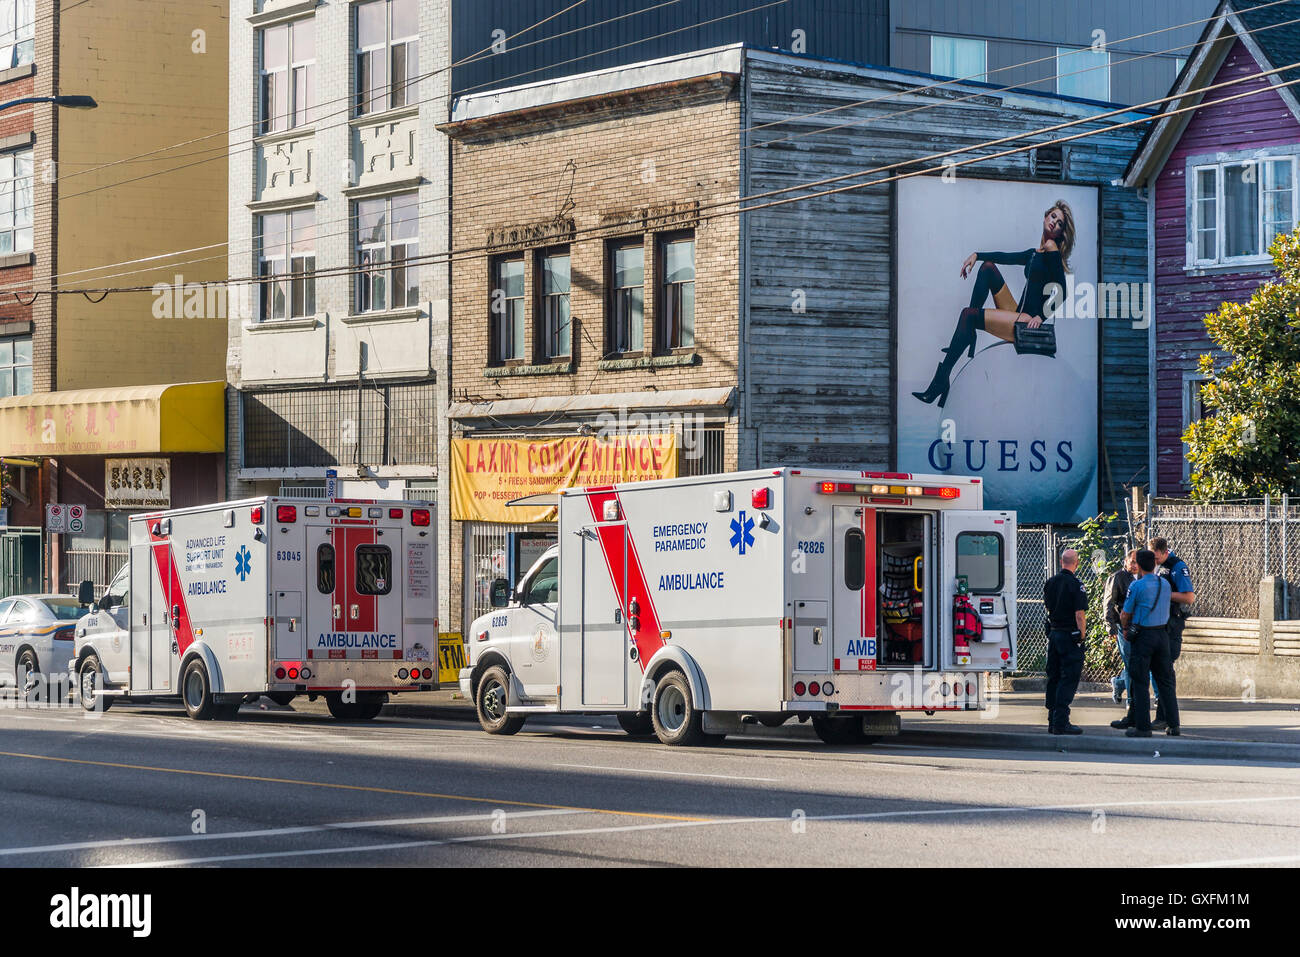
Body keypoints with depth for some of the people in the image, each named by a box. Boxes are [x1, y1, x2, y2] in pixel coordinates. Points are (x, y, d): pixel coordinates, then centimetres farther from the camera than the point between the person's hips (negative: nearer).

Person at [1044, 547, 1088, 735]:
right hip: (1070, 635, -7)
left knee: (1053, 678, 12)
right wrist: (1082, 637, -9)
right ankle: (1060, 722, -9)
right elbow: (1079, 615, -17)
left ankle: (1052, 721, 15)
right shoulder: (1075, 585, -15)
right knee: (1068, 680, -5)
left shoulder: (1050, 583, 6)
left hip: (1053, 633, 7)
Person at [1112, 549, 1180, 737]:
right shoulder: (1165, 584, 6)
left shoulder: (1136, 586, -12)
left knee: (1139, 682, 1)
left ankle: (1143, 726, -1)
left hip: (1142, 636, -5)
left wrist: (1126, 628, 17)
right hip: (1162, 634, 5)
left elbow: (1124, 615, -6)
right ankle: (1174, 724, 9)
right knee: (1165, 681, 10)